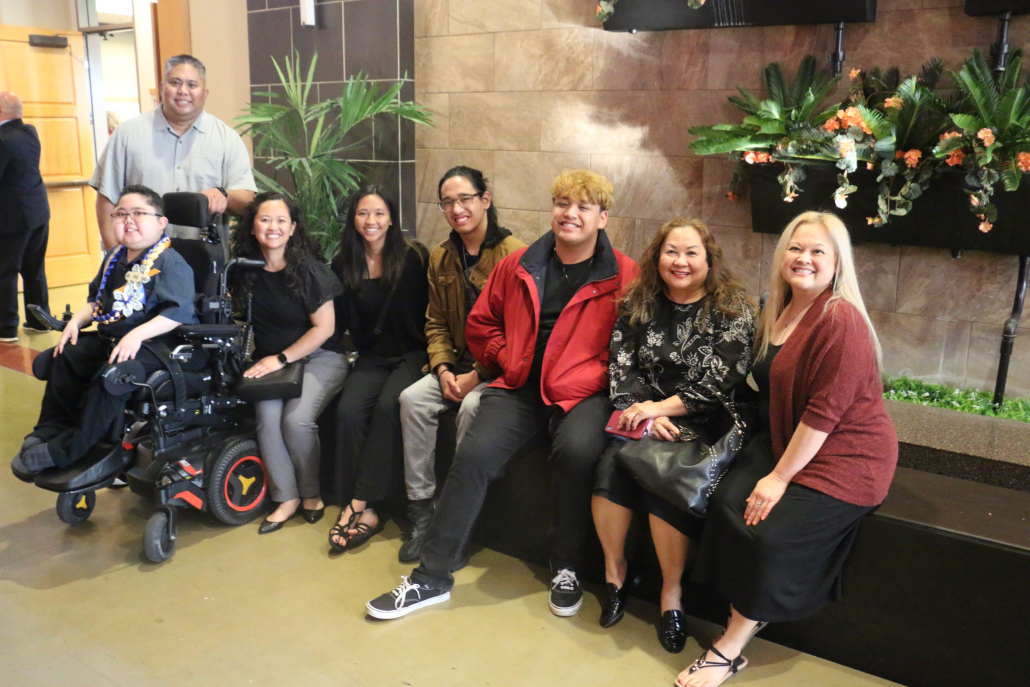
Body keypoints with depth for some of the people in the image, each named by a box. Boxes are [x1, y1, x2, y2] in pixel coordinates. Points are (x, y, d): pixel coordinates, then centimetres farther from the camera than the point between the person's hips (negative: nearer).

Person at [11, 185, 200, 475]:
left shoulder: (170, 262, -16)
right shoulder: (115, 258, 12)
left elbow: (178, 311, -26)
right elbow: (96, 299, 24)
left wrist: (137, 335, -33)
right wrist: (76, 321, 5)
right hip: (109, 338, 10)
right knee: (64, 358, 7)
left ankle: (65, 451, -18)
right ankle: (50, 430, 17)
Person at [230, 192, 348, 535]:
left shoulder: (309, 268, -10)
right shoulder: (245, 268, 3)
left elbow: (325, 327, -10)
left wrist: (281, 359, -14)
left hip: (319, 356, -3)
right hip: (270, 359, 4)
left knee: (297, 419, -26)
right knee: (267, 416, -25)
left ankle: (310, 493, -1)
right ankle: (286, 497, -9)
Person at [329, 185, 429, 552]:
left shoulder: (412, 257, -2)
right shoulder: (344, 264, 10)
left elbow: (426, 314, -5)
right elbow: (341, 321, 11)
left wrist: (428, 357, -16)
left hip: (412, 354, -3)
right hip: (372, 357, 3)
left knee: (388, 406, -31)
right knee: (348, 409, -25)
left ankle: (360, 504, -23)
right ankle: (367, 511, -21)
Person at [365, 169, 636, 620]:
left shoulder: (623, 276, 1)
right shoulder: (518, 266, 12)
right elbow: (481, 324, 22)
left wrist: (600, 374, -9)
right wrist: (507, 359, 9)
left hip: (583, 394, -3)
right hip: (519, 390, 3)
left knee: (576, 450, -34)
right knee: (474, 454, -19)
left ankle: (566, 567, -8)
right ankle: (432, 576, -5)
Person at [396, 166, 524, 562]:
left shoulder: (513, 254, -12)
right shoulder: (441, 258, 10)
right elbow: (436, 323, 12)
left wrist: (478, 376, -16)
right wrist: (443, 369, -6)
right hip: (458, 363, 6)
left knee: (471, 407, -32)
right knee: (412, 399, -19)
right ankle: (421, 509, -12)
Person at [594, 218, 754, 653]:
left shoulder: (731, 310, -2)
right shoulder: (639, 303, 9)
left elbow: (721, 382, -10)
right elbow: (620, 365, 4)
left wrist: (660, 408, -15)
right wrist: (641, 412, -12)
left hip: (700, 423, -3)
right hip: (643, 413, 3)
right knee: (612, 460, -26)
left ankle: (672, 592, -11)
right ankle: (614, 569, -4)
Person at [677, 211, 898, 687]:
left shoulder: (841, 321, -19)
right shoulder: (779, 312, 8)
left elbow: (825, 411, -22)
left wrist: (780, 477, -19)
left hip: (844, 456, -7)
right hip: (785, 441, 8)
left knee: (773, 532, -21)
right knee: (727, 502, -16)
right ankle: (750, 613, 1)